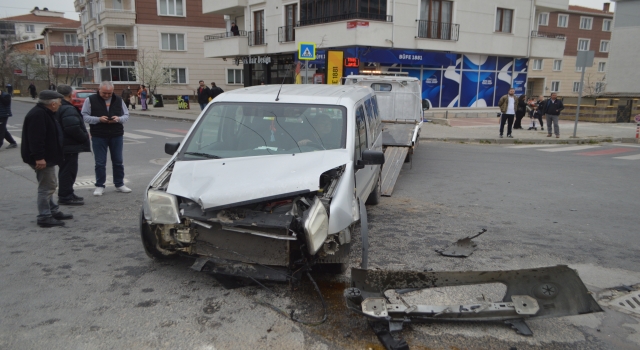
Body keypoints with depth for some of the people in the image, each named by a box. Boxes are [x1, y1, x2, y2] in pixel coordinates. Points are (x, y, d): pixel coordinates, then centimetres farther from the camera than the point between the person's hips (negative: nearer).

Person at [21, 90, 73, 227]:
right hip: (42, 159, -11)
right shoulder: (38, 115, -21)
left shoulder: (45, 113, 14)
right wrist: (39, 157, -31)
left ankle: (53, 211, 30)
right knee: (47, 187, -6)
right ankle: (44, 217, 1)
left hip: (47, 157, 11)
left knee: (49, 185, 19)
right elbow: (35, 138, -28)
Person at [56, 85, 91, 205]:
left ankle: (66, 195, 27)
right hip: (69, 146, -10)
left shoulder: (57, 108, 14)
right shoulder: (68, 109, -20)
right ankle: (65, 197, 2)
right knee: (68, 171, -3)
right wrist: (84, 137, -14)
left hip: (62, 145, 10)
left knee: (66, 170, 18)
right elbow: (73, 128, -29)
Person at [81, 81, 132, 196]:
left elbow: (126, 115, 10)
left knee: (118, 161, 9)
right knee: (100, 163, 2)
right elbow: (84, 117, -4)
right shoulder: (90, 100, -1)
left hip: (117, 136, 3)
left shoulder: (118, 100, 8)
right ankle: (99, 186, 13)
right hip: (98, 136, -2)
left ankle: (119, 184, 21)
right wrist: (98, 119, -19)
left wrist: (119, 119, -12)